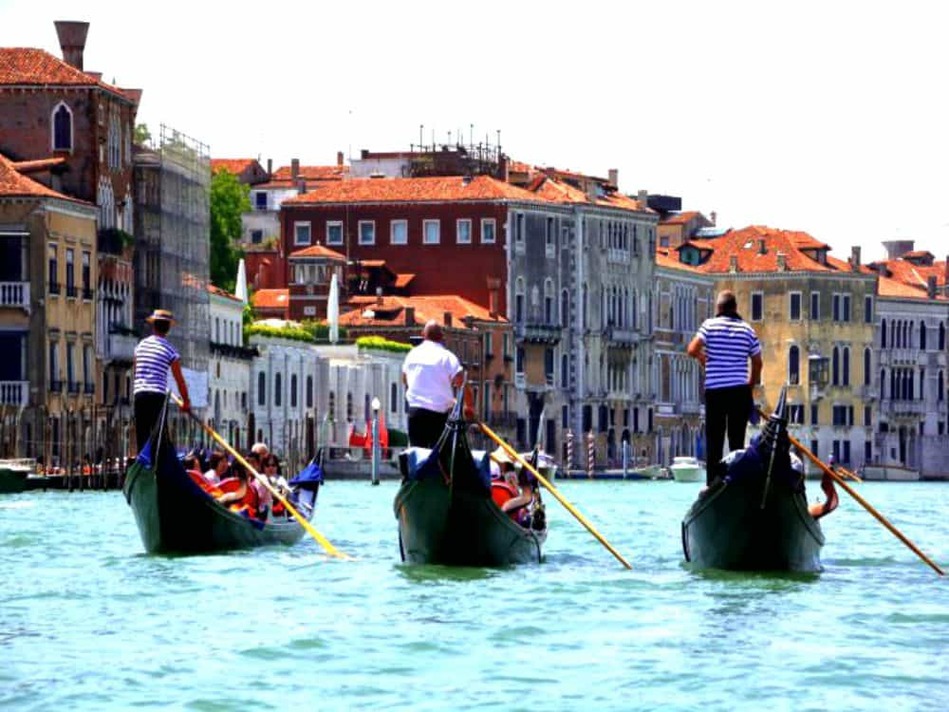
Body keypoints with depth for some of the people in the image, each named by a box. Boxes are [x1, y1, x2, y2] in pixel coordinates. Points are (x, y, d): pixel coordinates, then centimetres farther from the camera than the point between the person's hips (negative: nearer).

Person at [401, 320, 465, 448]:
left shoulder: (412, 354, 9)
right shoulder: (446, 356, -8)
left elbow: (404, 378, 23)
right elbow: (460, 381, -16)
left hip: (415, 409, 4)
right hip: (439, 412, -4)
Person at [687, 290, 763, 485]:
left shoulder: (710, 325, -3)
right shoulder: (747, 328, 5)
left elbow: (692, 350, -12)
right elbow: (757, 362, 8)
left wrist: (702, 357, 10)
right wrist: (751, 386, 20)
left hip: (714, 390, -2)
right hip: (740, 391, 2)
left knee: (714, 440, 3)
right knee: (737, 440, 5)